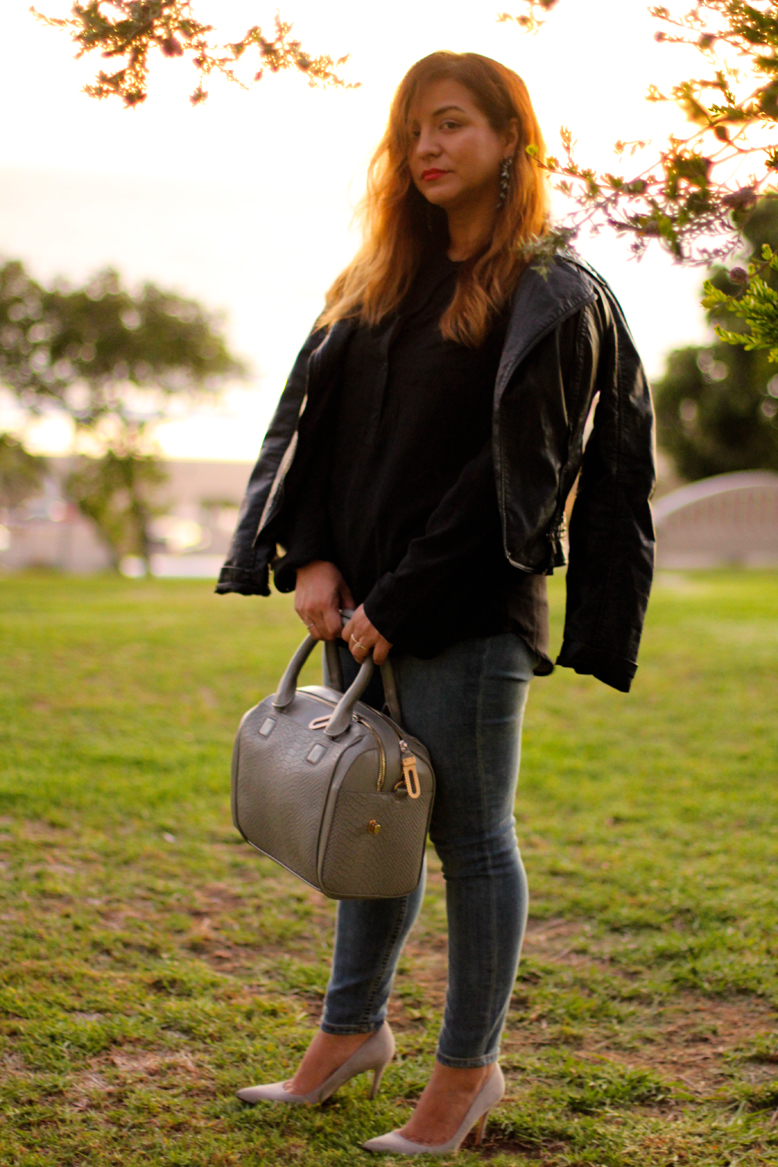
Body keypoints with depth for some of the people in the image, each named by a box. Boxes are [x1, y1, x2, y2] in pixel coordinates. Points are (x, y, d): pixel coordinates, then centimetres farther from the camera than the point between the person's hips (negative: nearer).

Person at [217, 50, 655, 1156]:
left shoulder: (551, 297, -7)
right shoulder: (376, 283, 13)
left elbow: (514, 469, -13)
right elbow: (313, 421, 10)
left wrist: (403, 601, -15)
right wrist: (312, 559, -5)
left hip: (469, 613, -6)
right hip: (361, 610, 6)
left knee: (469, 835, 4)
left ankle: (469, 1067, 18)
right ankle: (354, 1027, 32)